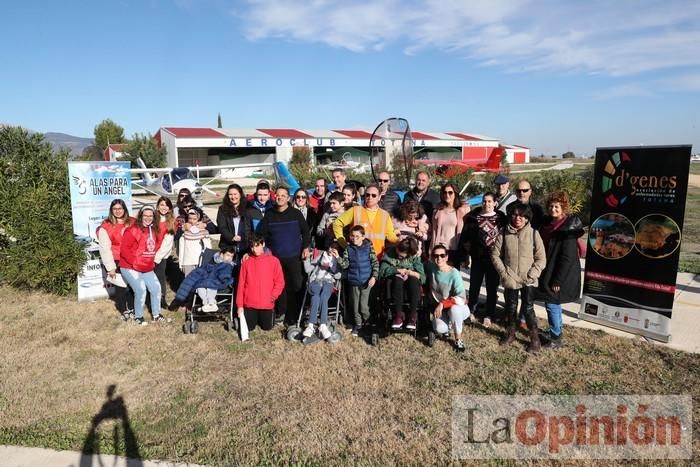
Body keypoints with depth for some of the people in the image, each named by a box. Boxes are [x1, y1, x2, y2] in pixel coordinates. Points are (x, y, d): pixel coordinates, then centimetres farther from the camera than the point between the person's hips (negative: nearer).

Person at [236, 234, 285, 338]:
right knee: (248, 328, 7)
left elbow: (280, 282, -2)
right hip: (249, 304, 1)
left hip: (267, 304, -1)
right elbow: (241, 284, 2)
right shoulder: (246, 261, 0)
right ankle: (255, 317, 37)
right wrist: (239, 305, -1)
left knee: (267, 327, 6)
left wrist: (273, 296, -15)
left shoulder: (273, 261, -6)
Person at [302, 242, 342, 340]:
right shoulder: (321, 255, 26)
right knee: (316, 297, -33)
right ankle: (322, 326, -40)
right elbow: (307, 269, 22)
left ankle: (311, 326, -42)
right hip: (315, 281, 1)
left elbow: (337, 276, 3)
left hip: (328, 282, -1)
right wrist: (307, 258, 9)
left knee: (323, 297, -35)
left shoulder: (338, 260, 21)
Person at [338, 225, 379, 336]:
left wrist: (374, 277, -11)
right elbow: (345, 264, -4)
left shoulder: (368, 247, -5)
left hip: (366, 281, -2)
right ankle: (358, 324, 27)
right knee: (355, 304, 10)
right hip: (353, 281, 2)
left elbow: (375, 263, -3)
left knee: (363, 304, 0)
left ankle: (367, 321, 26)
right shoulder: (348, 249, 0)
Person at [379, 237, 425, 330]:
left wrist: (410, 273, -25)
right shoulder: (390, 253, -3)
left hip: (412, 288, 0)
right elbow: (382, 271, -9)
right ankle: (398, 316, -33)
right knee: (398, 278, -33)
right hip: (395, 285, 0)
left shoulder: (415, 257, -4)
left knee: (413, 279, -33)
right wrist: (398, 270, -17)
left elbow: (423, 277, -9)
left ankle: (413, 317, -31)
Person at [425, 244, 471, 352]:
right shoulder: (430, 267, -12)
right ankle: (449, 323, 15)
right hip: (438, 308, 3)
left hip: (457, 308, -2)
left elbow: (461, 298, -28)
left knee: (454, 309, -38)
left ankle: (458, 339, -11)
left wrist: (442, 304, -34)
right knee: (440, 330, -25)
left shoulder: (454, 274, -23)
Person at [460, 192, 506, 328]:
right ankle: (470, 311, 28)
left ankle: (488, 316, 19)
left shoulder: (500, 218, 1)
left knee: (492, 287, 7)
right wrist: (467, 255, 1)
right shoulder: (473, 217, 2)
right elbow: (465, 236, 3)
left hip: (494, 258, 0)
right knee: (474, 286, 9)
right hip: (477, 257, 1)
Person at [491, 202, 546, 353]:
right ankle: (510, 333, 35)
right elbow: (495, 255, 2)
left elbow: (541, 258, -4)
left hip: (528, 280, -2)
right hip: (510, 279, 2)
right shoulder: (504, 234, -2)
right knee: (511, 307, 16)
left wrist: (531, 275, -12)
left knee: (528, 308, -1)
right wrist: (503, 273, -6)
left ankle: (535, 338, 17)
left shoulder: (533, 233, -6)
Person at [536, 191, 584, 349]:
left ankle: (555, 339, 11)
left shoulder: (569, 227, -18)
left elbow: (568, 257, -21)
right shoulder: (548, 223, 6)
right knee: (554, 304, 18)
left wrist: (558, 280, -21)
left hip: (560, 275, -8)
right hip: (548, 272, 8)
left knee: (552, 304, -2)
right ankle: (556, 332, 33)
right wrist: (546, 275, 13)